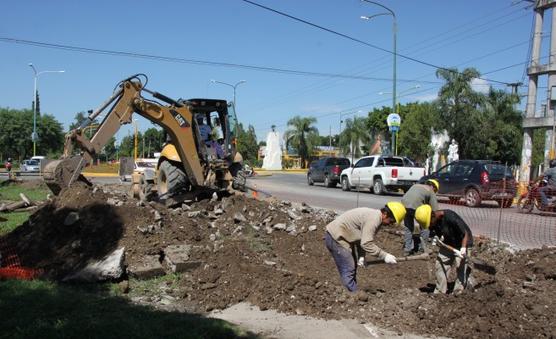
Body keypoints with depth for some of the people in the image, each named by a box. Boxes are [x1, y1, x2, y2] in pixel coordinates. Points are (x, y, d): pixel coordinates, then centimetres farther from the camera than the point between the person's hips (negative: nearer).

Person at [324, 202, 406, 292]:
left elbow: (362, 238, 13)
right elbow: (367, 244, -25)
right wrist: (385, 255, -19)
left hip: (341, 236, 11)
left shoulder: (375, 216, 9)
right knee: (348, 271, -9)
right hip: (335, 237, -11)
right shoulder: (373, 219, -23)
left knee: (352, 267, 18)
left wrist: (361, 256, 2)